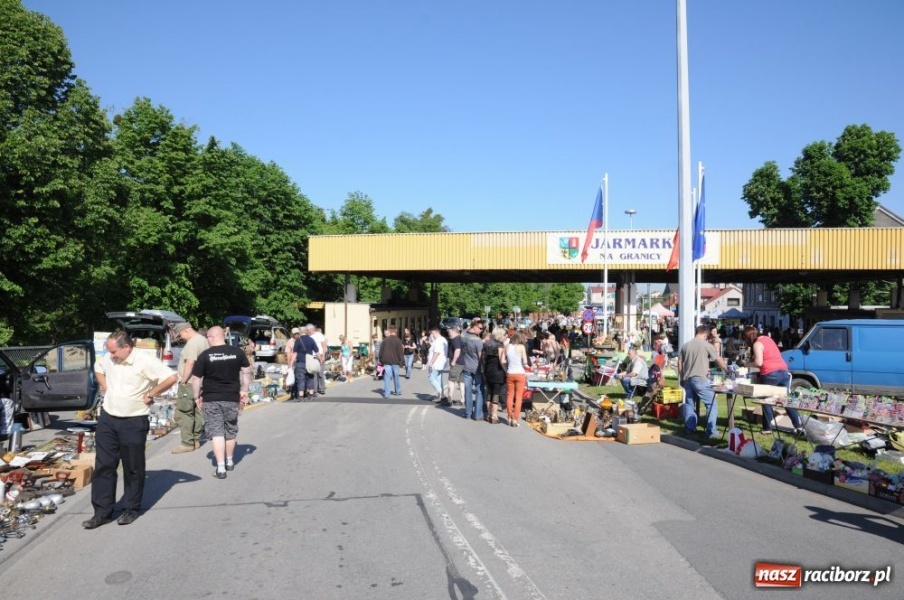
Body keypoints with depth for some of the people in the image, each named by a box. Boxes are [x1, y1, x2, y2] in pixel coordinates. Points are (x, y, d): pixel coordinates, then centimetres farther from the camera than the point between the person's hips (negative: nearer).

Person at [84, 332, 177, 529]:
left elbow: (172, 378, -23)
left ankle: (131, 510, 22)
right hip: (107, 419, 6)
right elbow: (98, 369, 25)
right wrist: (105, 388, 11)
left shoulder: (146, 361, -18)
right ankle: (102, 512, 16)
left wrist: (150, 394, -14)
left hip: (134, 422, -5)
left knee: (133, 468, 8)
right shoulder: (107, 359, 2)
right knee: (103, 466, 7)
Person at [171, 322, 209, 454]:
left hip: (190, 384, -10)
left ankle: (187, 444, -5)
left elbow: (190, 363, -23)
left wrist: (183, 381, -15)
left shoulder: (192, 342, -16)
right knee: (197, 411, 13)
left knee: (183, 413, -6)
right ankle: (196, 440, 19)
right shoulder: (204, 340, 15)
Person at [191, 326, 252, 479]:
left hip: (211, 399, -3)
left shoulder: (205, 355, -8)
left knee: (216, 432, 1)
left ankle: (221, 468, -6)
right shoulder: (237, 352, 0)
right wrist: (244, 392, 13)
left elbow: (196, 379, -6)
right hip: (232, 399, 3)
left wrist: (197, 397, 5)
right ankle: (229, 462, 34)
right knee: (230, 431, 17)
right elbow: (246, 372, 6)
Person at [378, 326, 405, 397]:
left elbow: (381, 351, 6)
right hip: (395, 361, -1)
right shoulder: (398, 341, -6)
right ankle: (398, 391, 23)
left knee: (387, 377, -1)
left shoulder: (385, 340, 1)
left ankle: (386, 393, -5)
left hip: (386, 362, 1)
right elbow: (401, 352, -7)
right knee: (396, 377, 13)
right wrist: (401, 362, -2)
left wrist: (381, 360, 15)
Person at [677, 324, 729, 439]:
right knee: (711, 403, 2)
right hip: (700, 379, -5)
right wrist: (727, 370, 15)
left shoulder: (685, 346, 10)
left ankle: (690, 428, 16)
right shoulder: (706, 345, -4)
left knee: (690, 404, 14)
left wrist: (681, 378, 20)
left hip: (687, 379, 6)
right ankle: (710, 430, -1)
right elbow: (719, 360, 1)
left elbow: (680, 363, 12)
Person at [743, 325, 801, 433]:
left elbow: (758, 362, -14)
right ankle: (798, 426, 12)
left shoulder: (757, 344, -6)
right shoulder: (767, 338, 19)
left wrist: (748, 364, 3)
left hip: (770, 374, -8)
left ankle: (767, 428, 7)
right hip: (784, 371, 8)